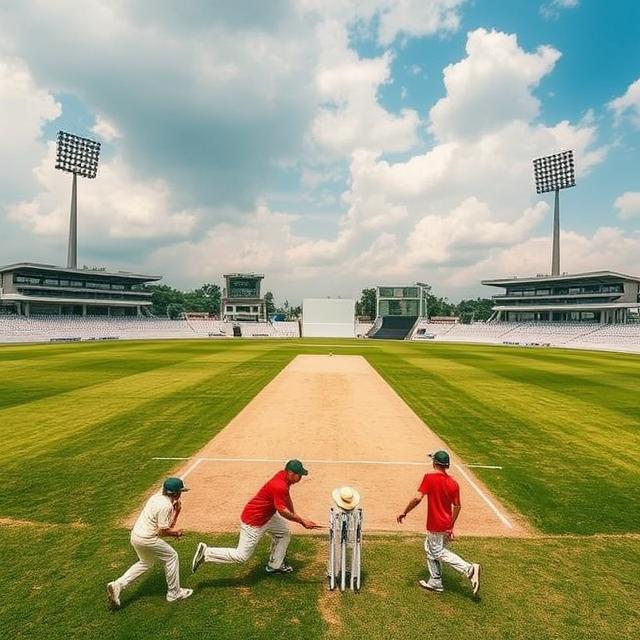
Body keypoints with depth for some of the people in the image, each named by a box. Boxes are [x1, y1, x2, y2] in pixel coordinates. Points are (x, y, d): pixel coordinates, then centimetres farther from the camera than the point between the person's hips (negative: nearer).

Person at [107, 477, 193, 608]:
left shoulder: (157, 497, 5)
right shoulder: (166, 506, -22)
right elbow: (163, 532, -19)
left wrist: (176, 510, 2)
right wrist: (176, 532, -2)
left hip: (135, 535, 9)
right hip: (147, 539, -9)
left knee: (146, 562, 29)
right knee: (171, 557, 9)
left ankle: (117, 585, 20)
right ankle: (174, 593, 19)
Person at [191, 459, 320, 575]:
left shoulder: (284, 475, -4)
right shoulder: (279, 486, -32)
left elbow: (286, 497, 13)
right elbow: (283, 511, -32)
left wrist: (295, 516, 16)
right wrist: (302, 521, -27)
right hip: (253, 521, -10)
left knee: (284, 533, 18)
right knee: (242, 556, -1)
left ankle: (274, 566, 32)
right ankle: (206, 552, 6)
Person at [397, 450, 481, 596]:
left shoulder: (429, 477, -19)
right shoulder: (453, 483, -2)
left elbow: (418, 498, -26)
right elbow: (457, 506, 1)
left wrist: (404, 512, -15)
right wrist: (451, 526, 12)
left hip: (435, 525, -7)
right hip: (446, 525, 7)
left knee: (439, 552, 9)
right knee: (430, 548, 22)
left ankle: (469, 569, -6)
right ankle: (435, 583, 29)